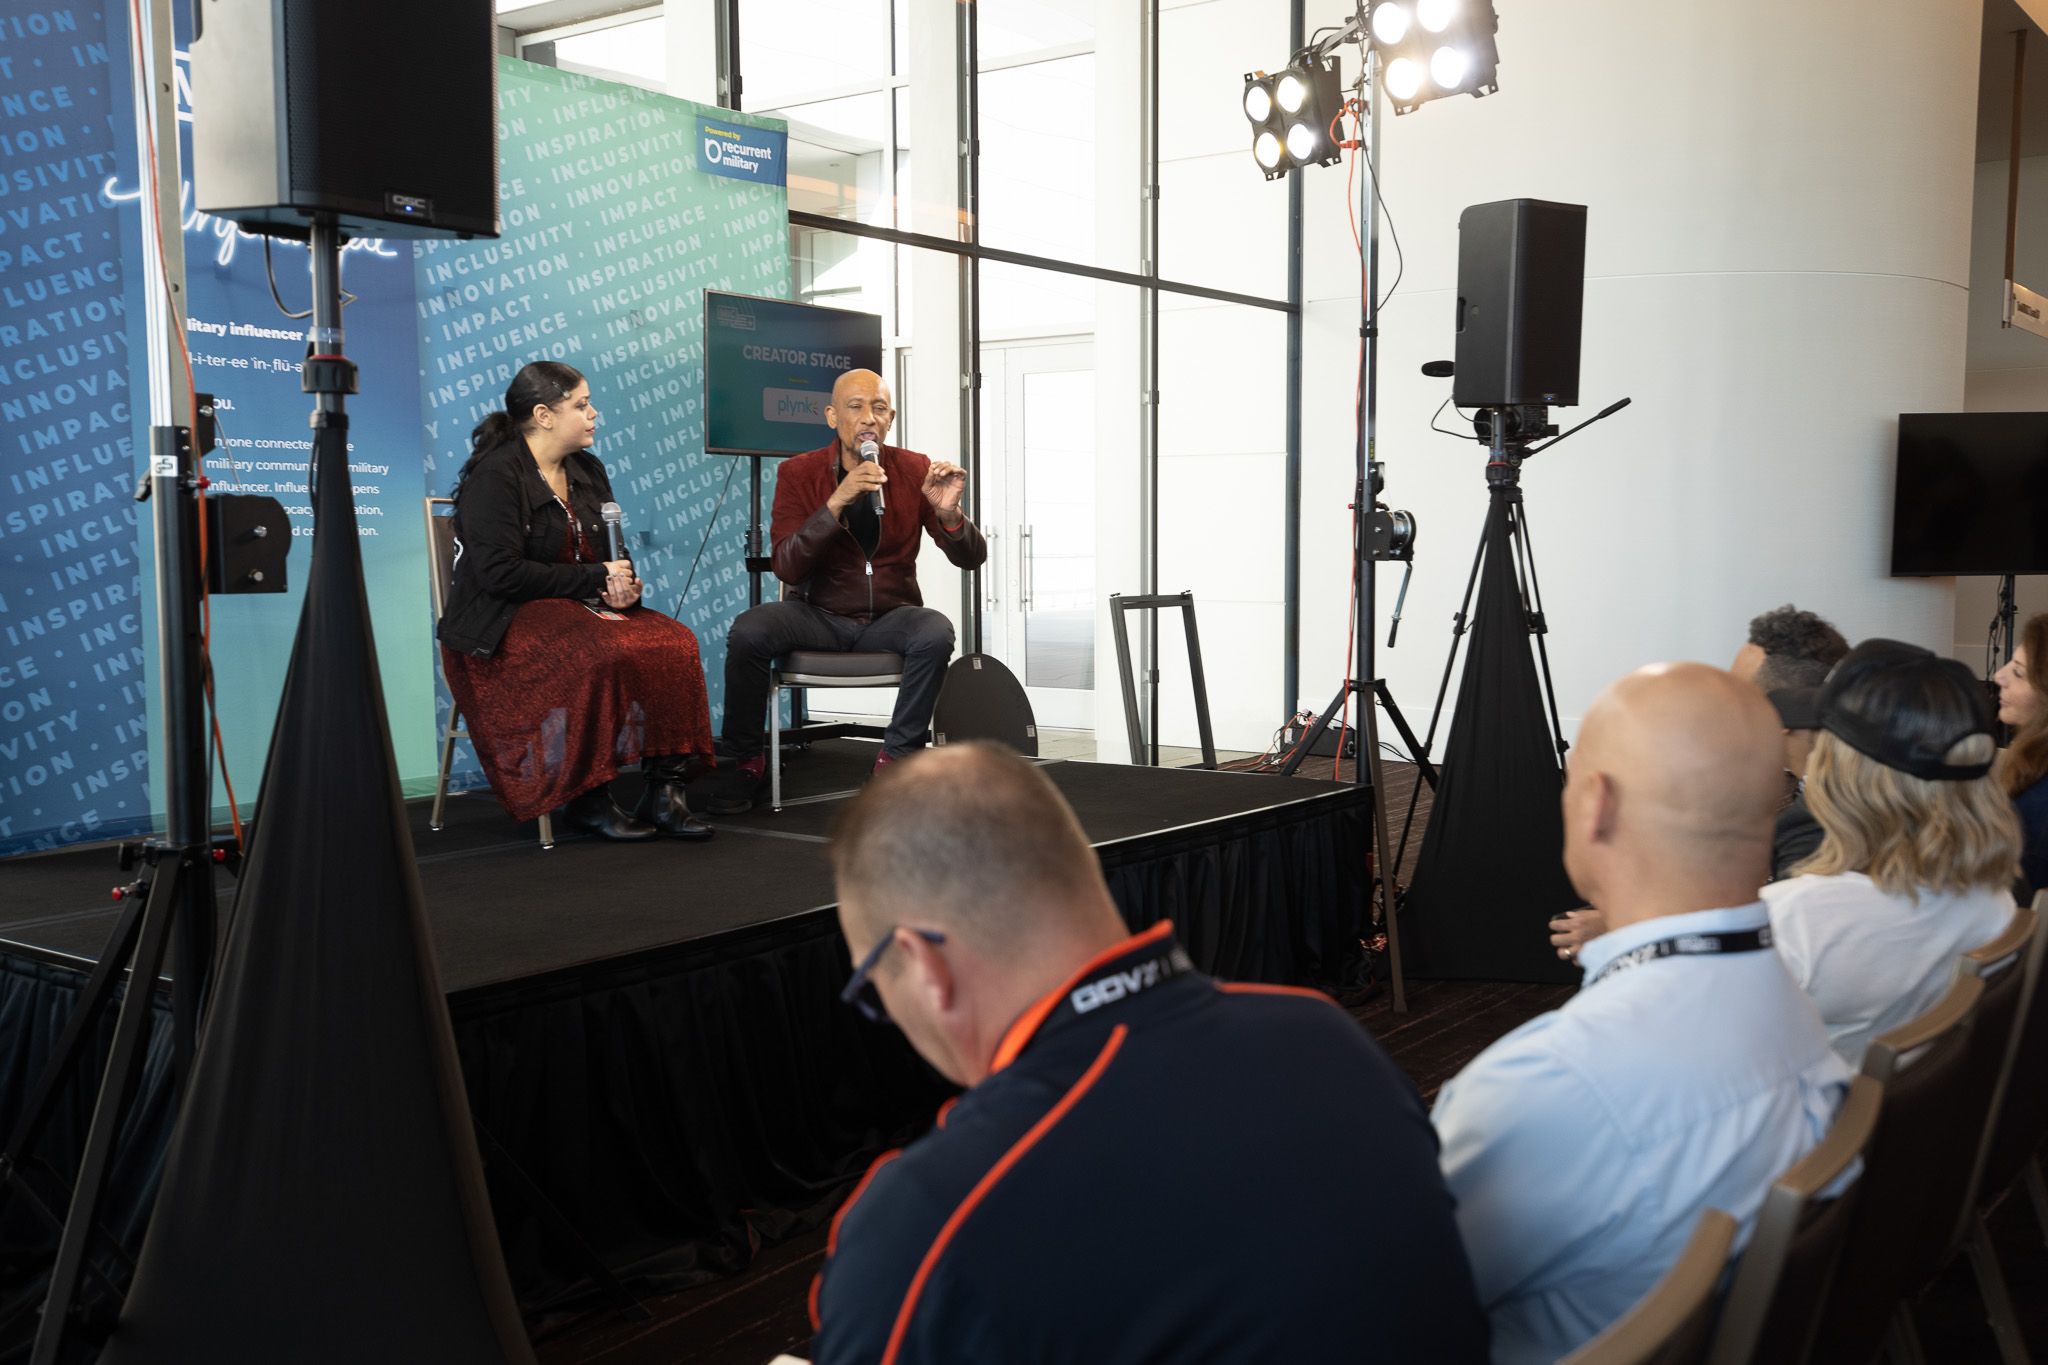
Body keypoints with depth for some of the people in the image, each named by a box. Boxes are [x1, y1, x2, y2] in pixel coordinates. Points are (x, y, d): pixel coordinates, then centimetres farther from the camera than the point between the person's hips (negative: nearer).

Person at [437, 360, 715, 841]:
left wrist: (624, 582, -7)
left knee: (673, 642, -21)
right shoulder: (496, 476, -9)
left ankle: (664, 789, -23)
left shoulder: (588, 470, 16)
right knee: (605, 657, -36)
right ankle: (587, 800, -22)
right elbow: (500, 572, -19)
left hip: (581, 605, 7)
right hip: (506, 622, -7)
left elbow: (612, 555, 19)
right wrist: (594, 579, -16)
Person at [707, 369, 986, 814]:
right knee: (748, 630, -28)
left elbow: (971, 558, -4)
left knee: (936, 632, -31)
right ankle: (746, 761, -7)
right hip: (819, 615, 0)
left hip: (890, 618, 1)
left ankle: (894, 759, -15)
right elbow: (787, 569, -17)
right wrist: (836, 502, -30)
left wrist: (948, 514, -27)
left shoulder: (914, 470, -2)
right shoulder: (798, 473, -5)